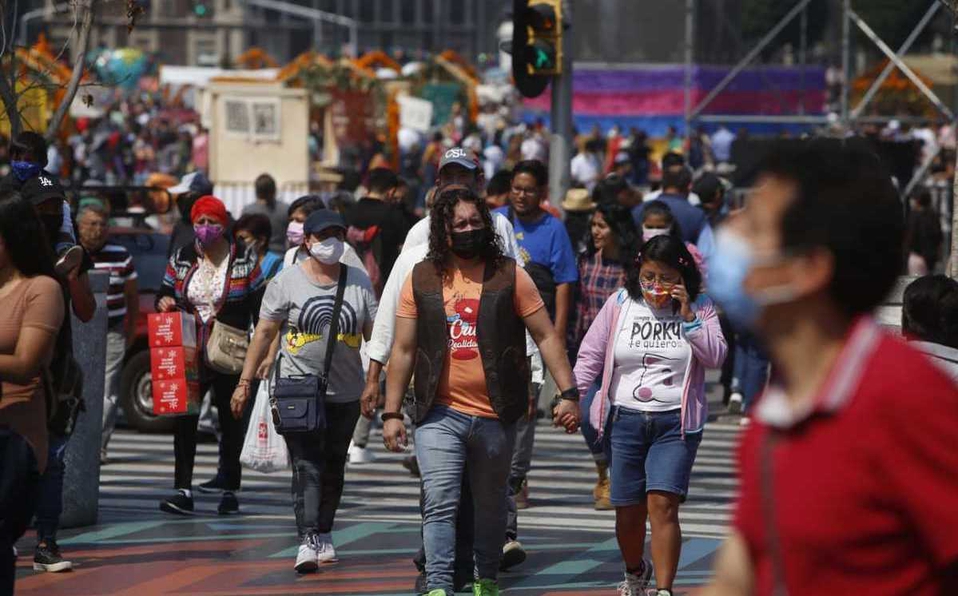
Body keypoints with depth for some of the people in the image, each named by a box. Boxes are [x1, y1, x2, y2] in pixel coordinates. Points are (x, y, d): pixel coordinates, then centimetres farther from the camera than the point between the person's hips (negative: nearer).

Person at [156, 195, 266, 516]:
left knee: (231, 420, 7)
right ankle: (183, 491, -9)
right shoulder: (182, 259, 6)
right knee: (184, 420, -6)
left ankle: (229, 489, 16)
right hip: (189, 355, 2)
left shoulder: (244, 259, -1)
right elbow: (165, 294, 15)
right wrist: (164, 303, -10)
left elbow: (259, 306, 1)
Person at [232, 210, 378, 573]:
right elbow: (265, 332, 2)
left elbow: (375, 334, 6)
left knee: (333, 467, 12)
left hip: (345, 392, 3)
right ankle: (307, 542, -21)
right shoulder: (287, 281, 0)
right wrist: (245, 382, 0)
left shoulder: (359, 282, 7)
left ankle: (324, 533, 27)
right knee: (306, 466, -13)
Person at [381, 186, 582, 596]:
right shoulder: (421, 279, 3)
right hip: (440, 414, 0)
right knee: (439, 503, -12)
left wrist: (568, 393, -8)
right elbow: (403, 350, 6)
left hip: (495, 416, 0)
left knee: (490, 505, 13)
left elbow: (546, 336, 1)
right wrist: (391, 413, 3)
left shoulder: (509, 276, 0)